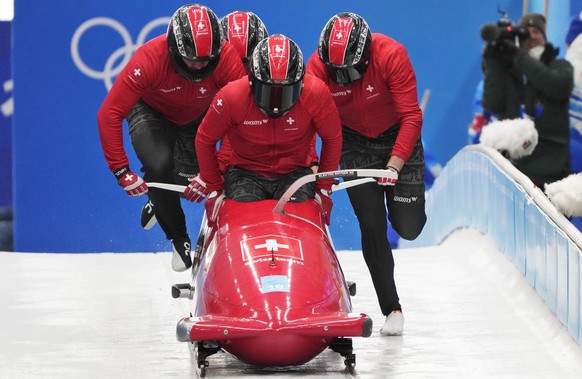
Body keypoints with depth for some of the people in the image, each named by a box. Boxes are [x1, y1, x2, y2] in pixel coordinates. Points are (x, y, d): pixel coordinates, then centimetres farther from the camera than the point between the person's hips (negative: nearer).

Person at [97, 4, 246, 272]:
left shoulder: (227, 59, -33)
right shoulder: (149, 59, -38)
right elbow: (109, 115, -34)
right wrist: (121, 171, -36)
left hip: (197, 119, 3)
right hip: (151, 112, -3)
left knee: (187, 179, -9)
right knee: (160, 166, -27)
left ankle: (160, 203, 29)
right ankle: (179, 239, -6)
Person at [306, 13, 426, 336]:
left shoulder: (391, 55, -28)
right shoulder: (319, 66, -22)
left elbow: (411, 116, -26)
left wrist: (395, 165, -34)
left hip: (398, 137, -1)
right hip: (355, 142, 1)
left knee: (408, 227, -6)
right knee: (372, 226, -8)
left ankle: (405, 198, 32)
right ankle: (392, 309, 1)